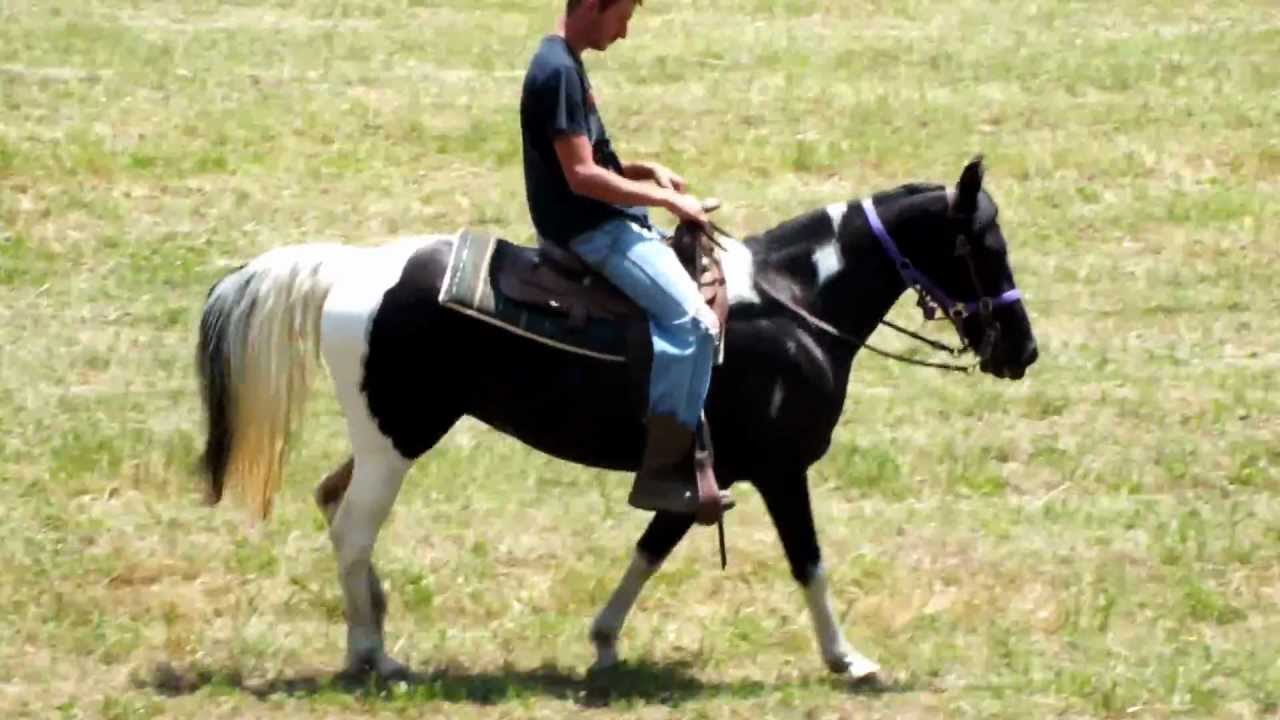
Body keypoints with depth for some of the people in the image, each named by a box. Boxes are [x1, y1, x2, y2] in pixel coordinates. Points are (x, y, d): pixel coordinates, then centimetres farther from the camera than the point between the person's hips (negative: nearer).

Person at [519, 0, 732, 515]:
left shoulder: (564, 65, 14)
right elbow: (581, 176, -23)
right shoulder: (559, 71, -18)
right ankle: (661, 473, -19)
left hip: (599, 222, 11)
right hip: (588, 230, -11)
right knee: (692, 321, -20)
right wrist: (666, 199, -15)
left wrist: (645, 172, 7)